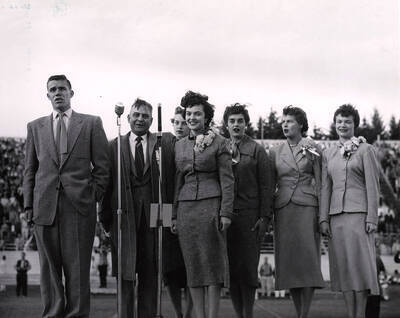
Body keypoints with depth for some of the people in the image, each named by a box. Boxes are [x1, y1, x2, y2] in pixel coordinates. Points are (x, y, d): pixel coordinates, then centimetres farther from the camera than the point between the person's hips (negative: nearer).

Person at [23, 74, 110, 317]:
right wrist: (29, 205, 6)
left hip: (79, 206, -2)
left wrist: (95, 197, -1)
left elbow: (102, 166, 7)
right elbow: (30, 170, 14)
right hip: (45, 205, 2)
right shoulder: (35, 127, 15)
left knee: (78, 267, -2)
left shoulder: (91, 124, 8)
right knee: (49, 266, 3)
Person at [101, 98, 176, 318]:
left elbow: (172, 180, 4)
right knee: (125, 273, 1)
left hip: (154, 215, 1)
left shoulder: (165, 144, 8)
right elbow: (107, 184, 5)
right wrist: (105, 216, 1)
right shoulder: (114, 146, 7)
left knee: (150, 273, 5)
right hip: (124, 215, 0)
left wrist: (169, 213, -6)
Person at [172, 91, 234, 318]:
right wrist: (174, 215, 12)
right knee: (193, 264, 4)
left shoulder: (219, 143, 1)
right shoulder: (179, 146, 14)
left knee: (213, 261, -4)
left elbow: (227, 180, -2)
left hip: (211, 205, -4)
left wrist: (226, 212, -10)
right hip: (186, 206, 4)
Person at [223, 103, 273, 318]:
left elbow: (265, 186, 3)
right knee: (229, 268, 2)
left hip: (249, 217, -2)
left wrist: (264, 217, -6)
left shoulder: (257, 151, 7)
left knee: (247, 267, -4)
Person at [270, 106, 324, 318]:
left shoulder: (312, 148, 5)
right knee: (288, 262, 1)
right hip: (283, 209, 3)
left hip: (307, 207, -3)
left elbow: (319, 182, 3)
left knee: (307, 259, -8)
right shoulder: (276, 152, 12)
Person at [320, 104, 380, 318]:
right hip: (336, 215, 4)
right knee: (343, 267, 3)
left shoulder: (365, 150, 2)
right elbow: (325, 188, 13)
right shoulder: (328, 153, 14)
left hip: (358, 213, -4)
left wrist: (372, 218, -9)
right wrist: (323, 218, 6)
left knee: (359, 263, -4)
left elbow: (372, 186, -2)